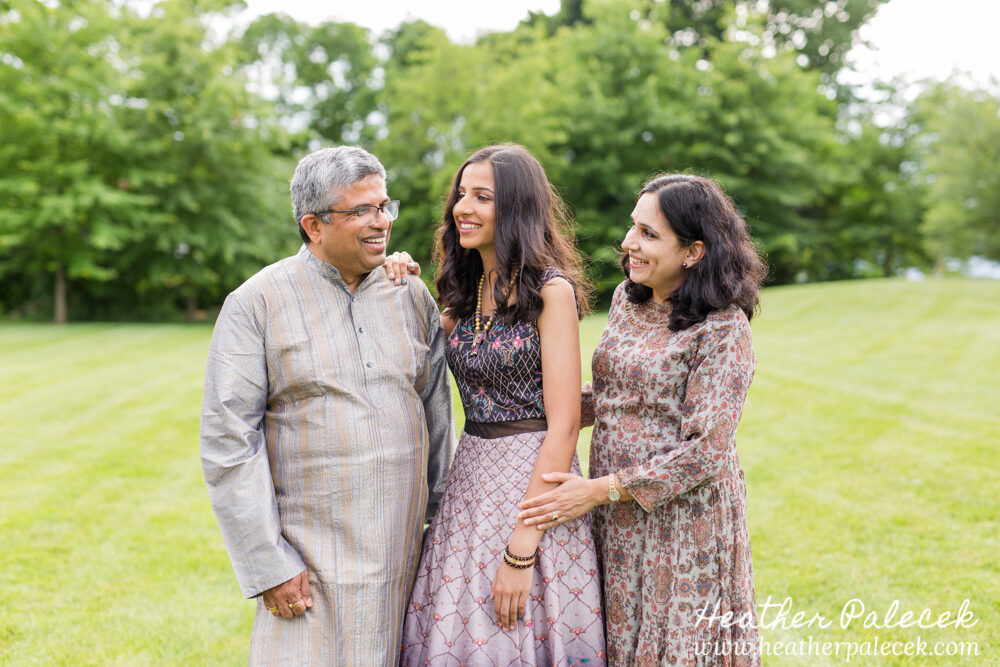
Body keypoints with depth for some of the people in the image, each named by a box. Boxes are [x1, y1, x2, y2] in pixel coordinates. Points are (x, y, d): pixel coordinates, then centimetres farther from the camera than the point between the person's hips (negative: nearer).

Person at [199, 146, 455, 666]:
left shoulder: (413, 297, 8)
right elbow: (227, 442, -8)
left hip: (407, 555, 4)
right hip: (311, 559, -3)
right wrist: (268, 565, -12)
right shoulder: (255, 304, -5)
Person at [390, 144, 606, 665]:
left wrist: (521, 551, -19)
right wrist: (401, 292, 3)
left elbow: (564, 426, -16)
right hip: (469, 477, 7)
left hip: (534, 483, -6)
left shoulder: (550, 290, -12)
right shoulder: (466, 291, 9)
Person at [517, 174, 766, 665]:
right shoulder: (626, 299, 6)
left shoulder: (723, 329, -16)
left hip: (682, 512, -6)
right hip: (616, 520, 7)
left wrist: (601, 490, -19)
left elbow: (705, 452, -19)